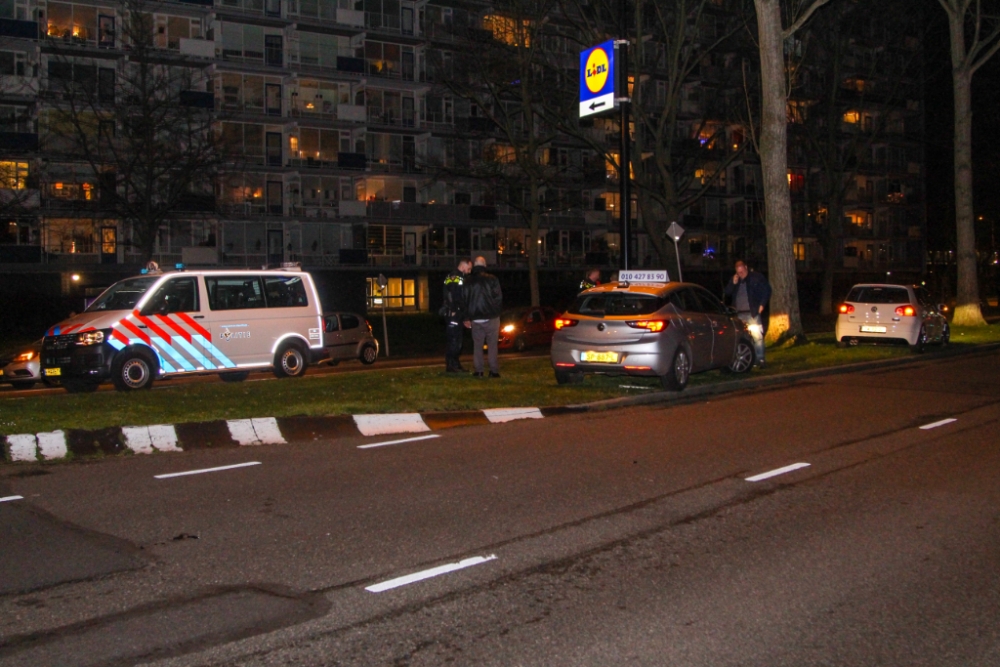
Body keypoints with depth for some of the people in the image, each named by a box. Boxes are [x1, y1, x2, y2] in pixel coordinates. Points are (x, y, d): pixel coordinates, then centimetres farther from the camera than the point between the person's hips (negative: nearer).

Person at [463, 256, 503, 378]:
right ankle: (494, 371, -2)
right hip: (491, 317, -2)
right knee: (492, 344, 1)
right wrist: (497, 311, 9)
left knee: (477, 345, 7)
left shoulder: (468, 281, 6)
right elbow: (498, 297, -5)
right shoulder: (492, 279, -3)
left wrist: (466, 318, 10)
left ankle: (478, 371, 4)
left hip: (475, 318, 2)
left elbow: (464, 300, 6)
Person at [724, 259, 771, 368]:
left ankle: (760, 359, -9)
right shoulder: (735, 279, 14)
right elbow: (727, 293, 12)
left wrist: (762, 304, -3)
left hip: (753, 313, -5)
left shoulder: (756, 277, 0)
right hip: (739, 314, 5)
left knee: (757, 336, -11)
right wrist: (733, 283, -5)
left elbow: (767, 290, 3)